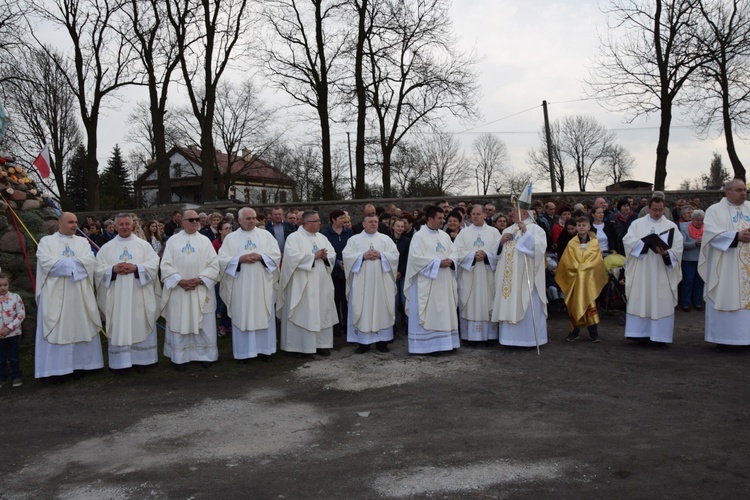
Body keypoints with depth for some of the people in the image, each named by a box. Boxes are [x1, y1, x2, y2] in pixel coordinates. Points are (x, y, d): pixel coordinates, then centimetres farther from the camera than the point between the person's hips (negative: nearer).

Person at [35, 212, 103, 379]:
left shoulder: (83, 242, 13)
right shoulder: (46, 241, 5)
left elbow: (90, 260, -4)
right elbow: (46, 262, -12)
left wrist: (64, 264, -11)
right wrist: (75, 264, -10)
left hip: (80, 296, 3)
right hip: (55, 296, -3)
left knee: (81, 329, 5)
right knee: (57, 332, -3)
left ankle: (81, 363, 13)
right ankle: (56, 368, 1)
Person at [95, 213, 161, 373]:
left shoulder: (144, 244, 6)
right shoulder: (107, 248, 9)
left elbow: (153, 264, -3)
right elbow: (98, 270, 3)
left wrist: (136, 268, -16)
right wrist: (113, 269, -15)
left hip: (139, 296, -1)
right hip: (116, 297, 1)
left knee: (140, 326, 3)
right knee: (118, 328, 2)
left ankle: (140, 359, 13)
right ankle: (119, 361, 9)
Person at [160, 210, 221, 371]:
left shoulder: (205, 240, 7)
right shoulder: (173, 240, 6)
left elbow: (214, 265, 0)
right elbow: (166, 265, -1)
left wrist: (199, 279, -13)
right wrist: (180, 280, -14)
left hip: (201, 290, 0)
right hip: (178, 290, 0)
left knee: (204, 324, 3)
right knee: (179, 324, 3)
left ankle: (206, 354, 14)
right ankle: (180, 357, 11)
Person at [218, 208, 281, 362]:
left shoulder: (266, 235, 7)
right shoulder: (231, 238, 5)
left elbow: (276, 255, 1)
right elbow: (222, 260, -3)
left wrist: (260, 257, -15)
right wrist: (240, 259, -16)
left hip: (262, 284, 1)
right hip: (241, 286, -1)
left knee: (263, 316, 5)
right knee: (242, 317, 3)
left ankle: (264, 349, 15)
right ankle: (244, 351, 12)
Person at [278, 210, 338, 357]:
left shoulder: (322, 237, 13)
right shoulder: (294, 238, -6)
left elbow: (333, 255, 10)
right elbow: (294, 257, -20)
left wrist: (325, 256, -12)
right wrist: (314, 255, -17)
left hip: (322, 284, 6)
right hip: (303, 285, -6)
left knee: (322, 313, 8)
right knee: (304, 314, -2)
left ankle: (321, 343, 16)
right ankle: (304, 346, 5)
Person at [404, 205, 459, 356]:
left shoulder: (445, 236, 13)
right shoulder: (419, 236, -7)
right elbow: (416, 257, -16)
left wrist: (450, 261, -9)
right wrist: (437, 262, -18)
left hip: (444, 282, 7)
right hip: (426, 283, -7)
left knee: (444, 312, 8)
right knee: (428, 314, -4)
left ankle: (440, 342, 16)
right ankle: (427, 345, 2)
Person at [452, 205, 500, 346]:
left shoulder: (494, 232, 8)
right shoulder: (464, 233, 8)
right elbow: (458, 253, -2)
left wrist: (486, 255, -16)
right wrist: (473, 255, -15)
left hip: (487, 275, 0)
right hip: (469, 275, 0)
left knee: (488, 303, 1)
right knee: (471, 304, -1)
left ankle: (489, 334, 8)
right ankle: (472, 335, 3)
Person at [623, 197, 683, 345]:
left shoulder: (671, 226, 7)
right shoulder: (637, 224, 7)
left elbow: (678, 248, -2)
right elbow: (628, 241, -7)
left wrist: (666, 253, -22)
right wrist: (647, 243, -18)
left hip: (662, 273, 0)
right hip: (641, 272, 0)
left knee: (662, 303, 0)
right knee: (640, 301, 1)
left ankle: (660, 335, 7)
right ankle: (641, 333, 8)